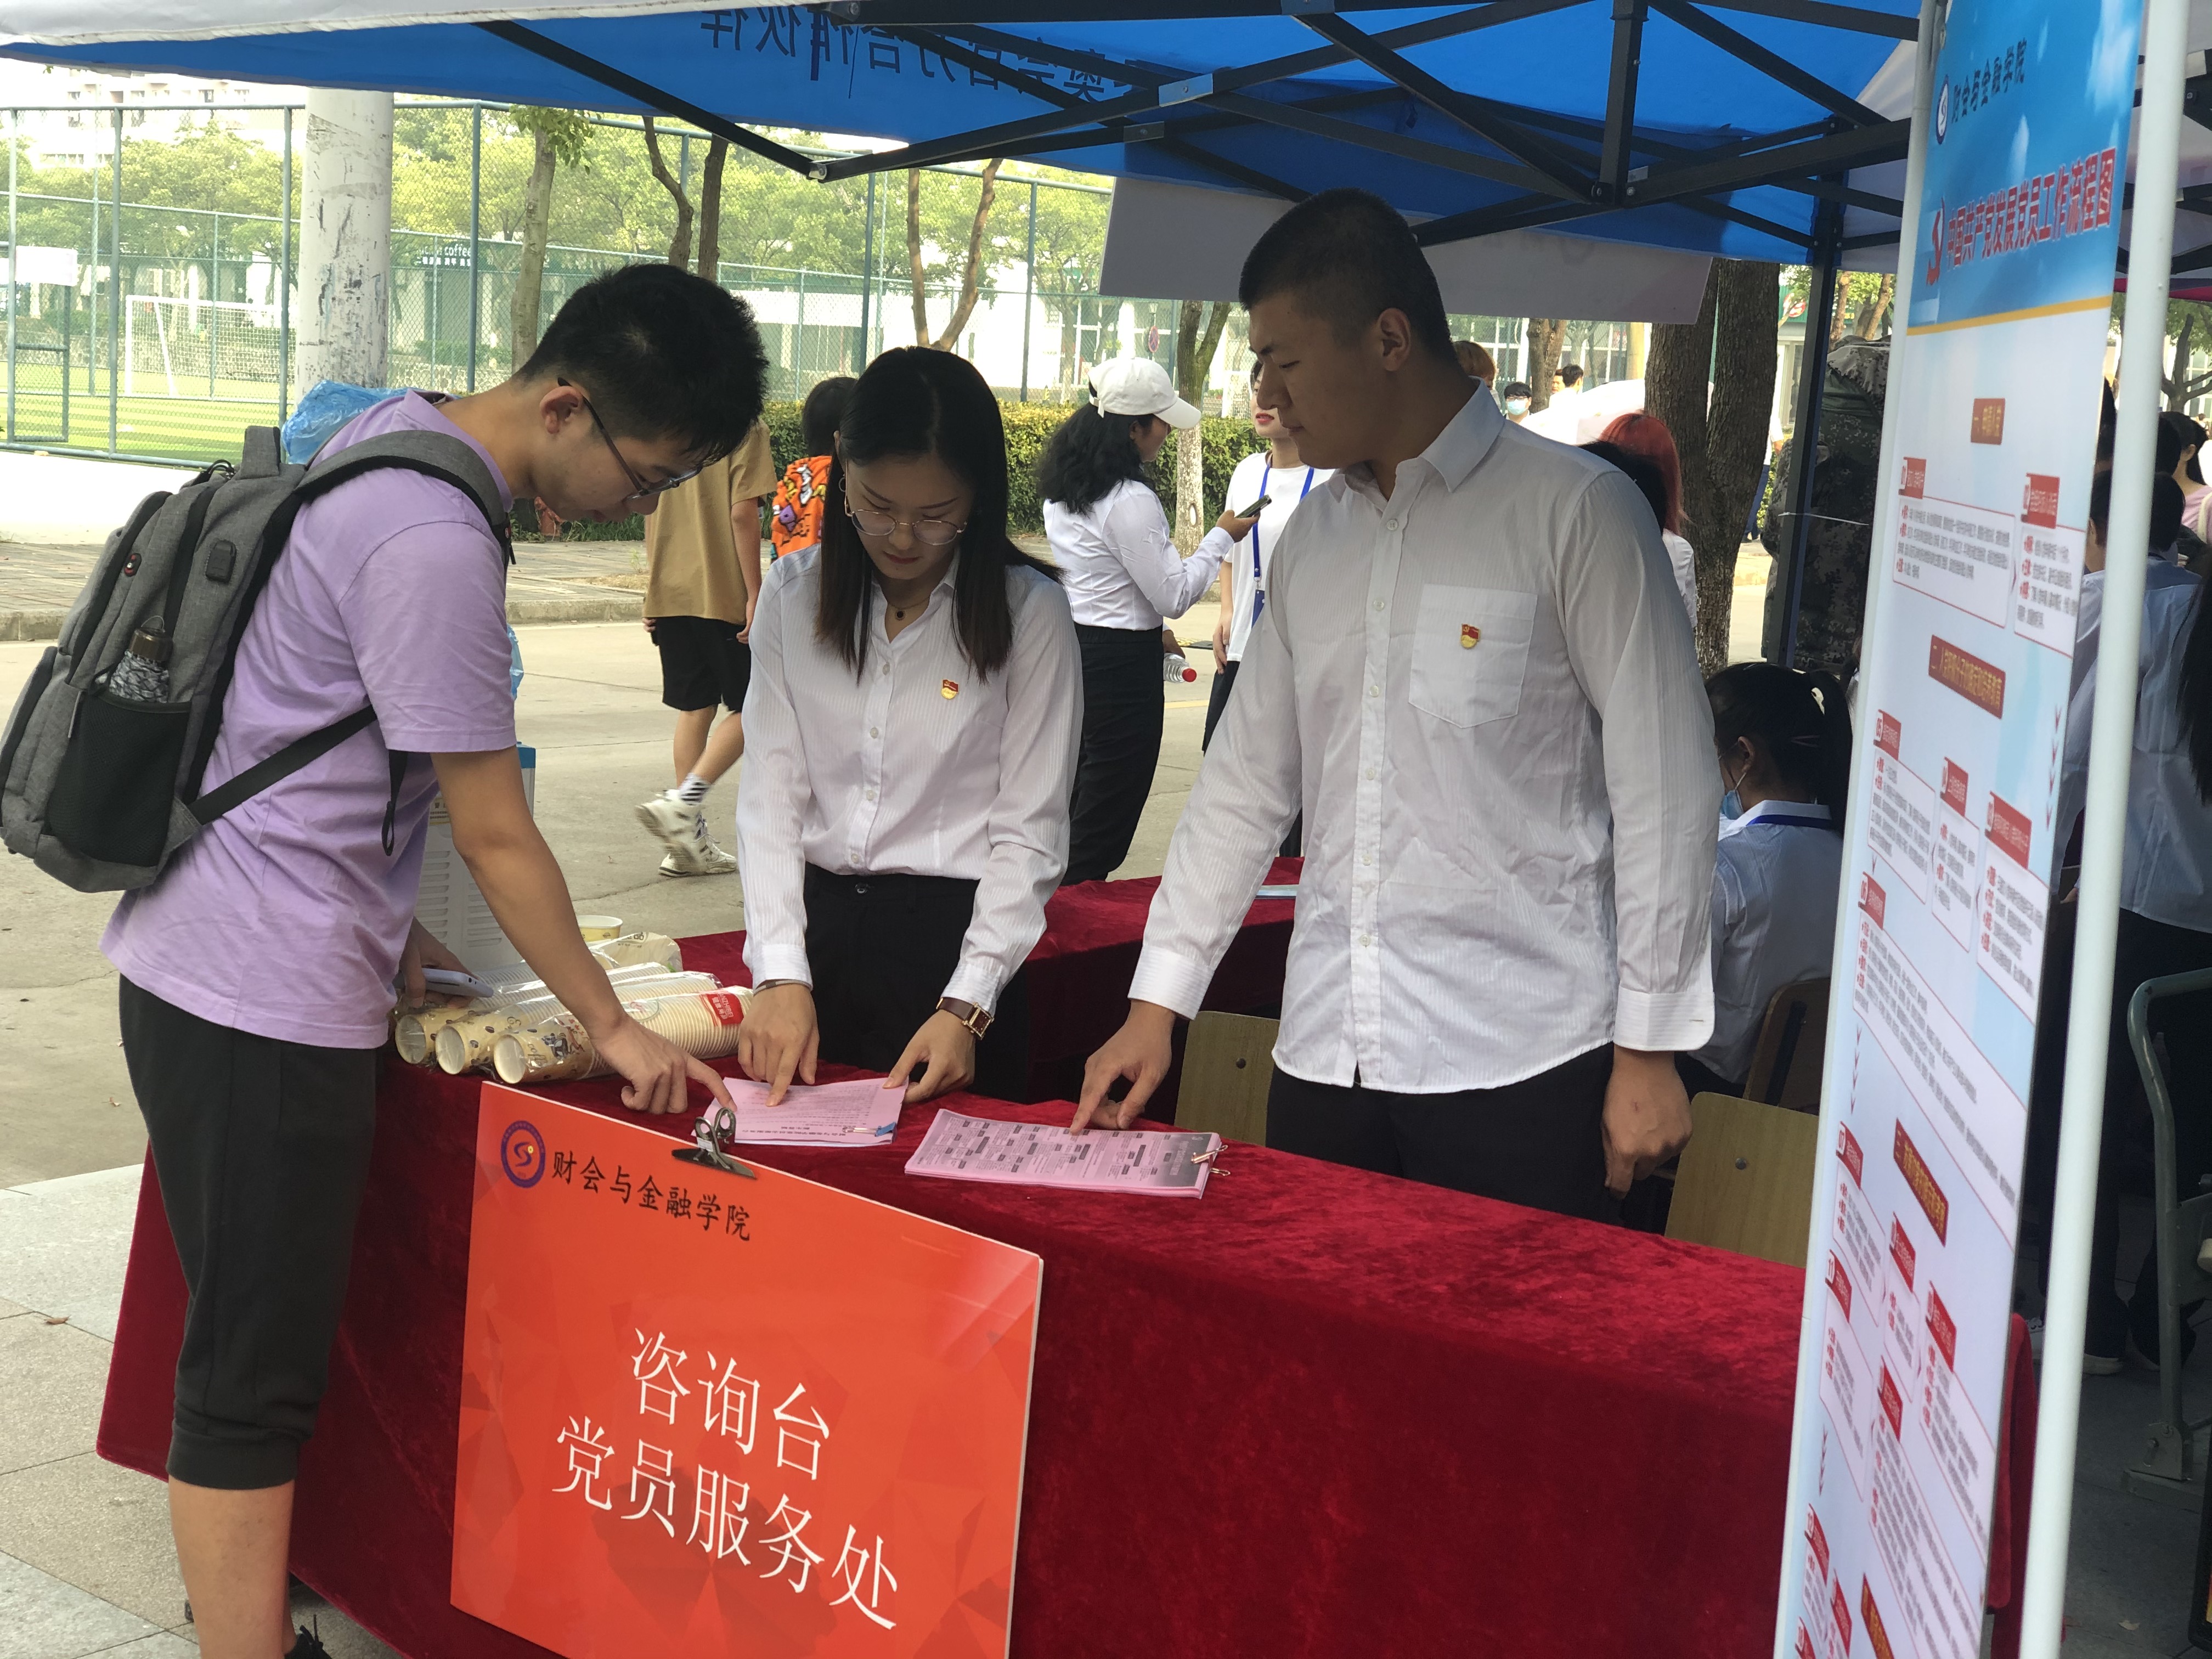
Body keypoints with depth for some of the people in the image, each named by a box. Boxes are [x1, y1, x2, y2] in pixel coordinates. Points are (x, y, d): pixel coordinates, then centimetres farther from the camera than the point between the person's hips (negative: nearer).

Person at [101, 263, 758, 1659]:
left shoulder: (395, 435, 9)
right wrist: (615, 1031, -6)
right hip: (266, 1002, -10)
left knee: (255, 1346, 22)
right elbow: (496, 835, -16)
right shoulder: (434, 546, -23)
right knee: (257, 1378, -3)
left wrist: (388, 926, 19)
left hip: (203, 962, 10)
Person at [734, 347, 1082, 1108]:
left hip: (953, 935, -3)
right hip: (814, 924, 3)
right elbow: (771, 795, 1)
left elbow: (1029, 831, -5)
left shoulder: (1028, 611, -5)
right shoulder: (794, 592, 4)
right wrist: (781, 974, -10)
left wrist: (967, 1007, -14)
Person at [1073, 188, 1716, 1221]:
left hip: (1519, 1064, -5)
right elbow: (1246, 779, 16)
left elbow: (1664, 788, -7)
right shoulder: (1312, 538, 13)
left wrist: (1650, 1047, -9)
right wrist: (1158, 1003, 12)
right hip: (1324, 1053, 6)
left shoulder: (1575, 510, -6)